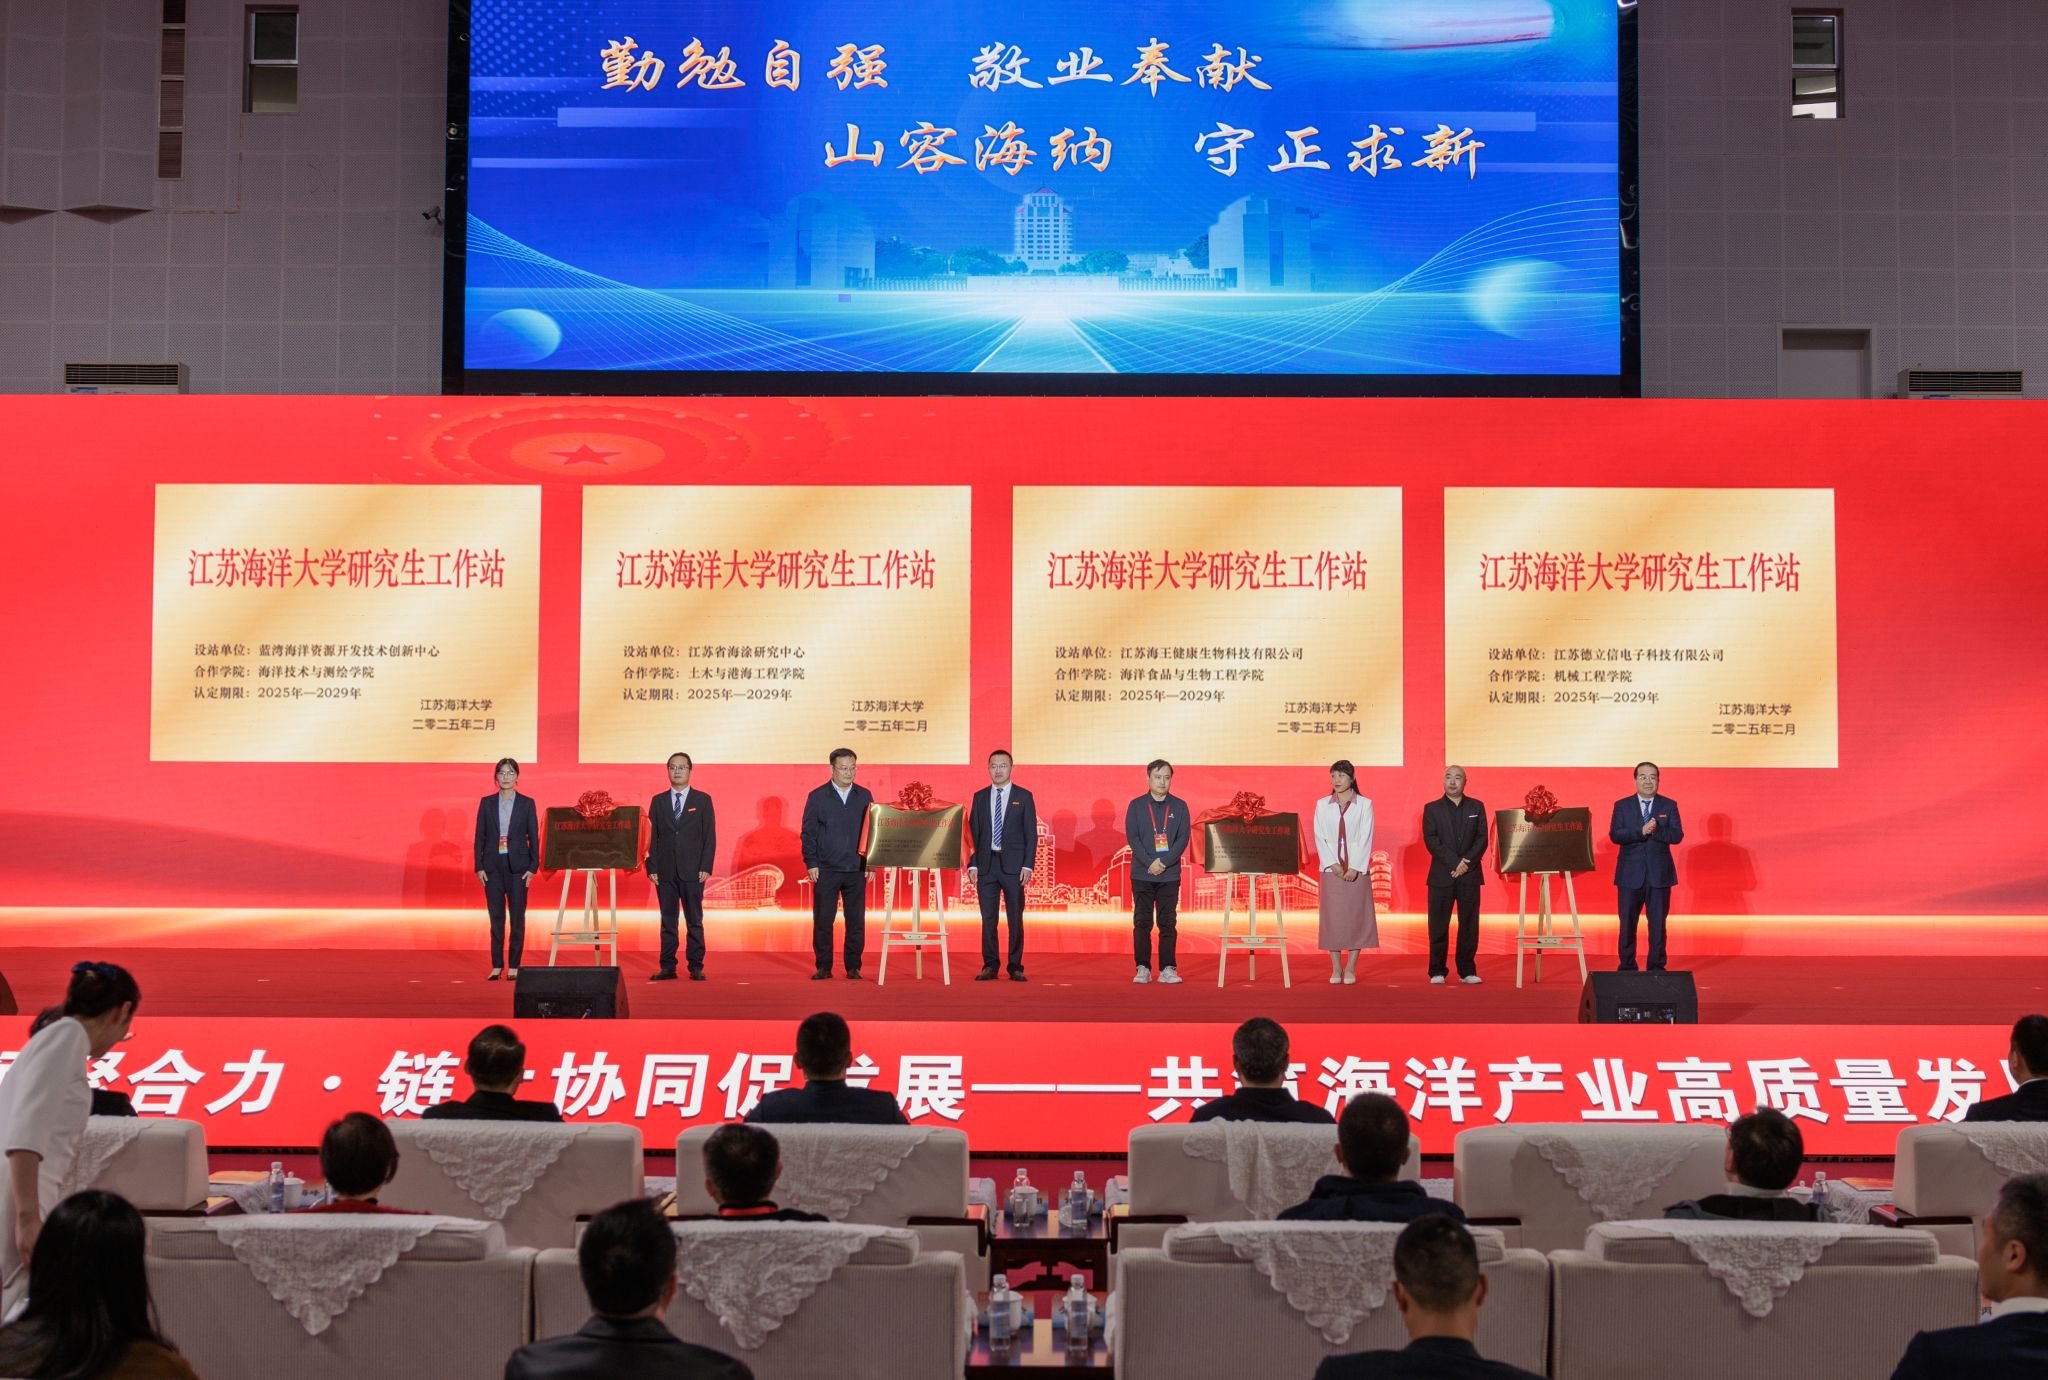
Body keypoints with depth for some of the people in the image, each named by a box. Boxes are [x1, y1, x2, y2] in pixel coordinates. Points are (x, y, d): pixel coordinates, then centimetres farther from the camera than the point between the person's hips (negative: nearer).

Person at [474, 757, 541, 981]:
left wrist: (533, 867, -6)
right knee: (496, 918, 3)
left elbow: (534, 837, 2)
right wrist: (479, 867, -1)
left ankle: (514, 966, 6)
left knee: (517, 918, 1)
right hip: (493, 866, 1)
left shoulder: (527, 803, 2)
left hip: (517, 866, -1)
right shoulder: (486, 803, 6)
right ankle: (497, 966, 7)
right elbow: (480, 836, 6)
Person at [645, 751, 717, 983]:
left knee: (694, 921, 1)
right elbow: (651, 837, 8)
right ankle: (667, 967, 7)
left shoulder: (702, 800, 6)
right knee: (667, 921, 4)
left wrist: (706, 867, -7)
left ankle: (695, 967, 4)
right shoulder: (658, 801, 11)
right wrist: (652, 867, -1)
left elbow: (710, 836, 2)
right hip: (665, 872, 2)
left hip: (692, 871, -2)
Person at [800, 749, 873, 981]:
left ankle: (853, 967, 11)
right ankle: (824, 967, 9)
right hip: (825, 870, -2)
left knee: (856, 920, 2)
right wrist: (811, 863, -6)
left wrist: (871, 863, 3)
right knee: (822, 920, 0)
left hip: (857, 870, 2)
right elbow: (808, 833, 1)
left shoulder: (864, 796, 8)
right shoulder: (817, 797, 2)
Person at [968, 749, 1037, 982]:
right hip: (986, 864, 2)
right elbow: (973, 832, 9)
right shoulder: (980, 797, 10)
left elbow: (1031, 834, 2)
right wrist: (972, 864, 0)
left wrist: (1028, 865, -7)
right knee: (988, 918, 2)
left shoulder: (1023, 797, 4)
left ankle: (1015, 967, 6)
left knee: (1015, 918, 0)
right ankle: (989, 967, 8)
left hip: (1013, 865, -2)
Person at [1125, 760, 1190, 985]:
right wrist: (1150, 863, -14)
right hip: (1142, 874, 0)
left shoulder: (1179, 806, 6)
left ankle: (1167, 969, 3)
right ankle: (1143, 969, 4)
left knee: (1167, 923, 1)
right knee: (1142, 923, 1)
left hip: (1169, 875, 0)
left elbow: (1183, 838, -1)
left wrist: (1164, 862, -13)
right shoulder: (1136, 806, 4)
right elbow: (1132, 837, -3)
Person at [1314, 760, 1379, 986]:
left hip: (1357, 870, -1)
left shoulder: (1364, 804, 3)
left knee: (1356, 917, -2)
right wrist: (1333, 864, -10)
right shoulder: (1322, 805, 8)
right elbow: (1320, 838, 3)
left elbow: (1366, 838, -3)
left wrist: (1355, 867, -12)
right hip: (1331, 870, 1)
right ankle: (1336, 969, 6)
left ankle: (1350, 969, 4)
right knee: (1332, 917, 0)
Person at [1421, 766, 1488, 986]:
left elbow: (1482, 838, 3)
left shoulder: (1477, 807, 10)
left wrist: (1467, 862, -11)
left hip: (1470, 875, 1)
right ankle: (1437, 971, 4)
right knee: (1439, 926, -1)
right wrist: (1455, 863, -14)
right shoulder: (1432, 809, 6)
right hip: (1441, 875, -1)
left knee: (1469, 925, 1)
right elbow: (1431, 840, -4)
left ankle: (1467, 970, 7)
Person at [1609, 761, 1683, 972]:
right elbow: (1614, 835, -7)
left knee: (1658, 924, 2)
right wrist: (1641, 831, -19)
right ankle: (1627, 968, 11)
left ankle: (1656, 968, 11)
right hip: (1630, 875, 0)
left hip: (1659, 875, 0)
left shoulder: (1669, 806, 7)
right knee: (1627, 924, 3)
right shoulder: (1622, 806, 6)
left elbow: (1677, 835, -5)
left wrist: (1656, 829, -21)